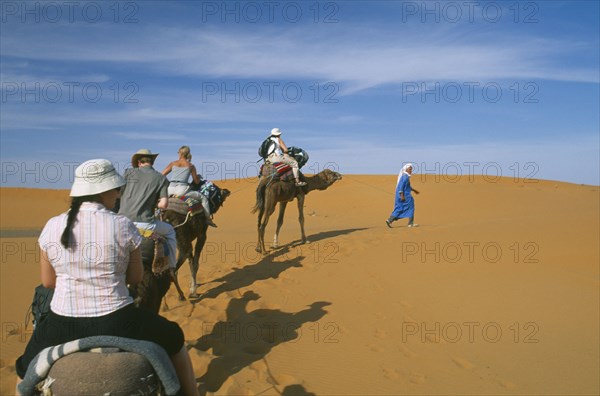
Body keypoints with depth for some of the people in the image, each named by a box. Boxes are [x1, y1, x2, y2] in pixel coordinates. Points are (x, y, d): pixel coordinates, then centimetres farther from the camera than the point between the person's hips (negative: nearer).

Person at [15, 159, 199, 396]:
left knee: (25, 370, 34)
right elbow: (136, 277, 1)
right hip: (116, 324, -3)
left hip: (62, 326, 3)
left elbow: (47, 281, 8)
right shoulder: (123, 226, -11)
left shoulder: (52, 227, -2)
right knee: (174, 339, 24)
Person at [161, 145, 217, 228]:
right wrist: (198, 176, 33)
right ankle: (208, 218, 7)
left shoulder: (173, 164, 12)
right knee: (203, 198, 13)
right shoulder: (191, 166, 8)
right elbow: (197, 182, 12)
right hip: (182, 190, -3)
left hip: (170, 190, 3)